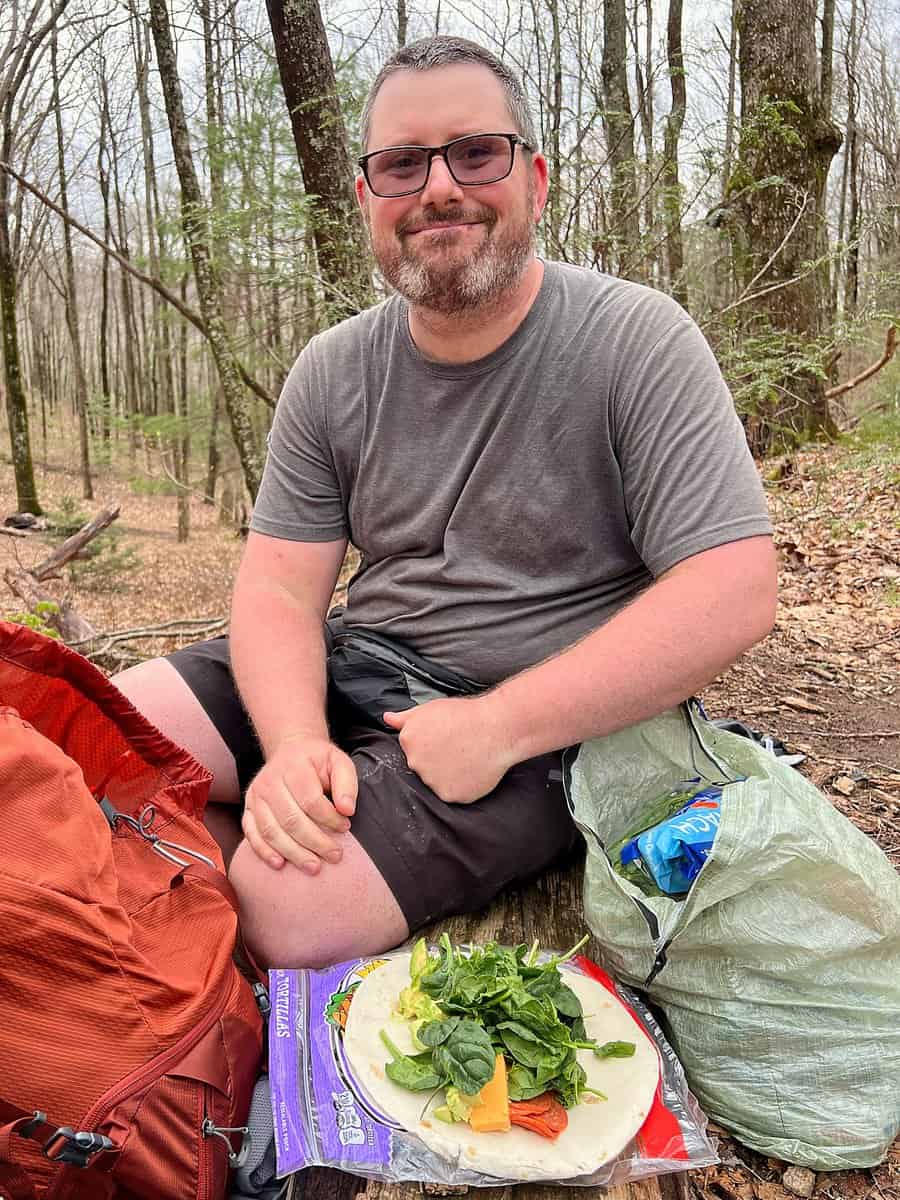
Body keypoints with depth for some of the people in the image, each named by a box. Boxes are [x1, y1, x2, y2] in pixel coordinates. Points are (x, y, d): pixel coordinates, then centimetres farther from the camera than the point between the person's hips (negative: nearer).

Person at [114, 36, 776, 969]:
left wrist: (496, 727, -21)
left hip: (548, 718, -4)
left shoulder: (639, 342, -10)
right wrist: (296, 746, -20)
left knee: (289, 902, -26)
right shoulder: (331, 374, 4)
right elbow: (277, 586, 1)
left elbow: (734, 596, -17)